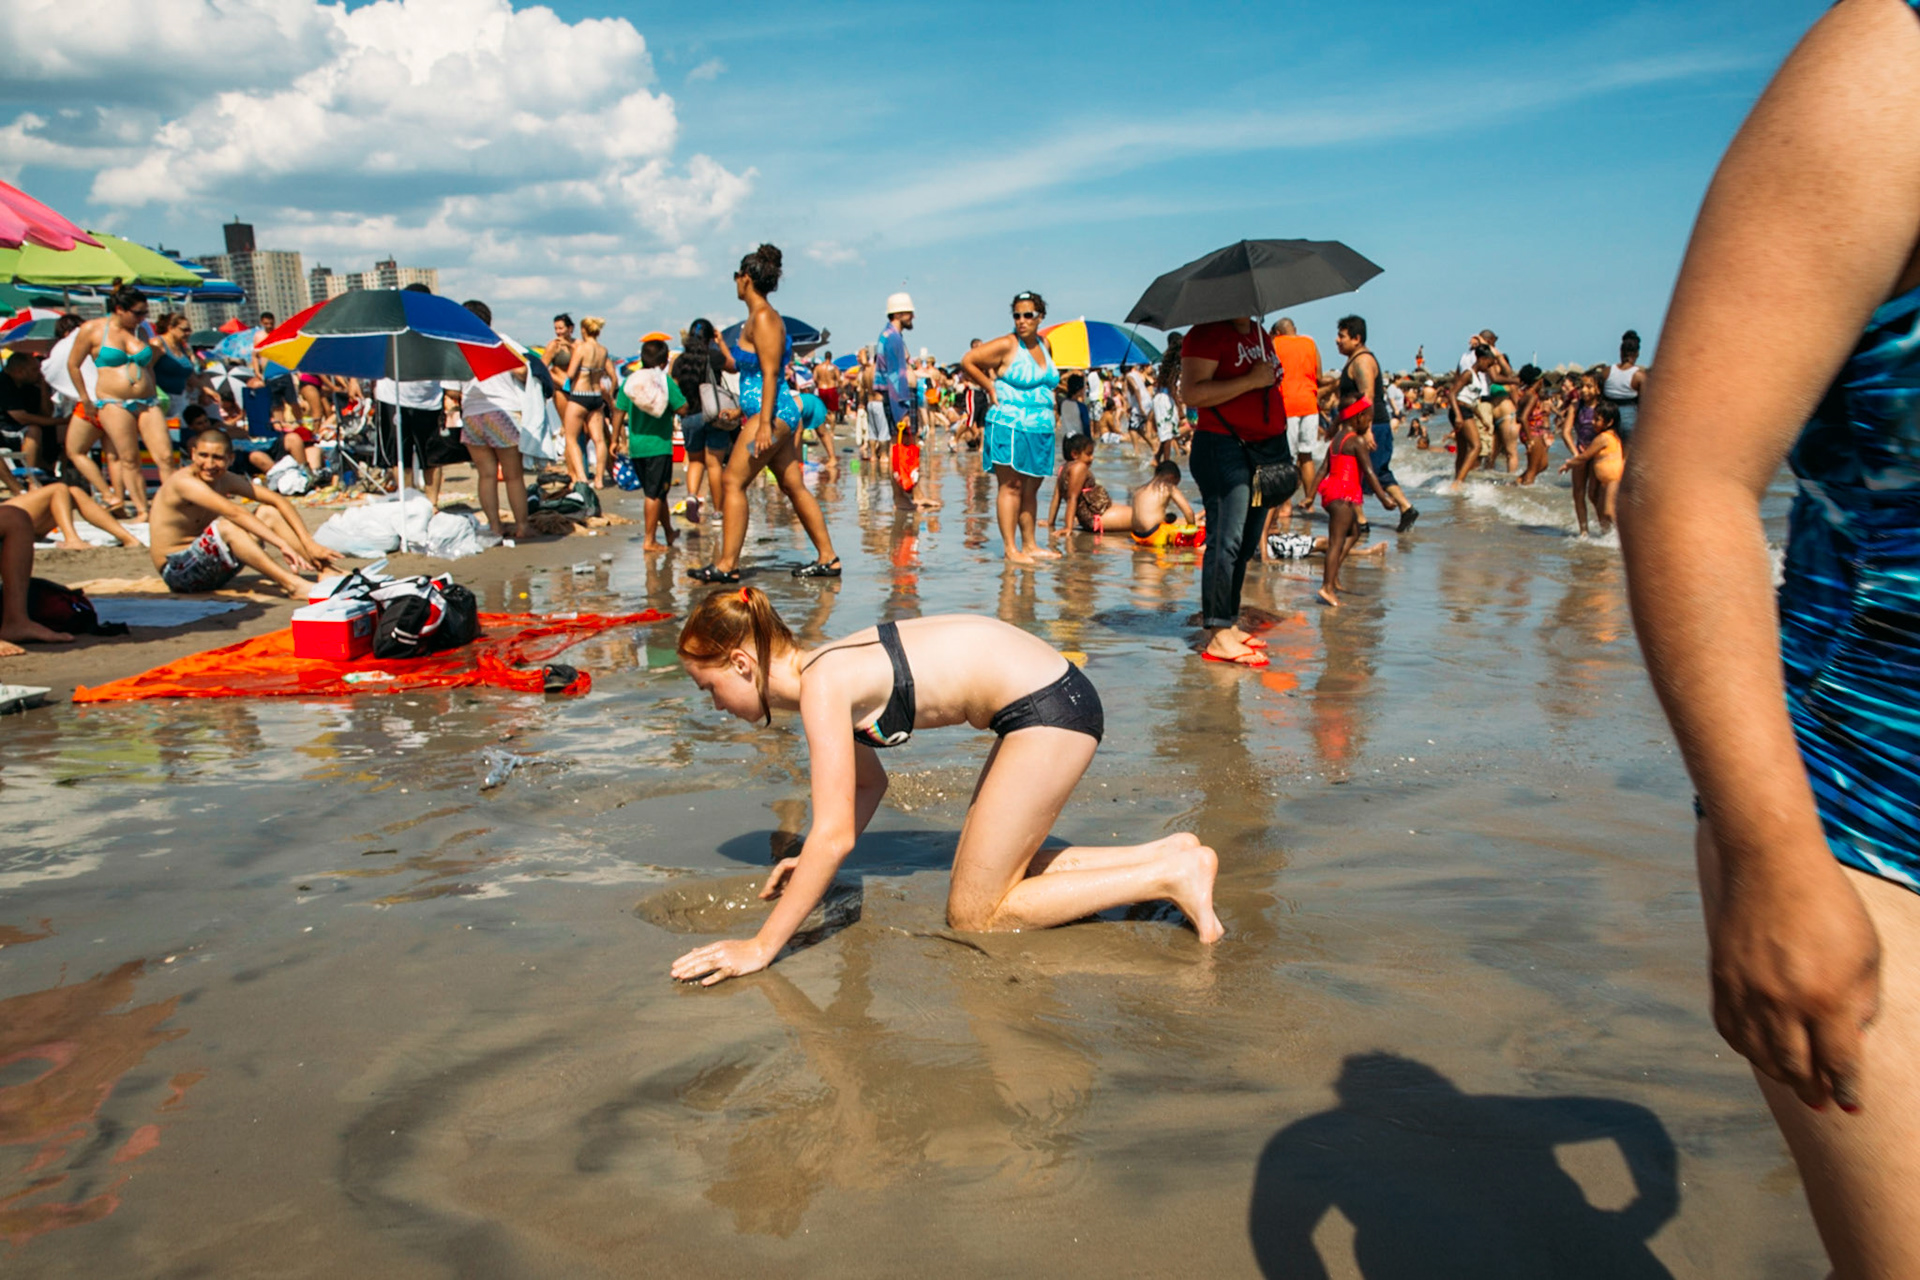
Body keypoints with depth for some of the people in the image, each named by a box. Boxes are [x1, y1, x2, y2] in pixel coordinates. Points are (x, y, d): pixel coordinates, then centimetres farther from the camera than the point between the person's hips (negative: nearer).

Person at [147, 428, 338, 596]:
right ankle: (293, 585, -43)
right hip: (178, 571, -8)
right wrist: (282, 544, -43)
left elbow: (278, 501, -2)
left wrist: (309, 544, -16)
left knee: (268, 513, -3)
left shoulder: (225, 480, 2)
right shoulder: (184, 481, -21)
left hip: (212, 568, 8)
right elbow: (234, 513, -33)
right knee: (225, 527, -33)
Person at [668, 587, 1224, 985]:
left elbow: (835, 835, -20)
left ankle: (1171, 876, 1)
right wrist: (812, 865, 18)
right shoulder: (823, 674, 11)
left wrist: (761, 946, -14)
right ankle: (1171, 852, 18)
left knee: (975, 915, 0)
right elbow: (870, 784, 26)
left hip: (1051, 707, -10)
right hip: (1043, 704, 10)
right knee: (989, 878, 18)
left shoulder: (823, 686, -17)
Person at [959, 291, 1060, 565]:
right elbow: (967, 362, -7)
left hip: (1041, 429, 7)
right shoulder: (1006, 345, -8)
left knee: (1031, 489, 11)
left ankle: (1030, 545, 18)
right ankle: (1010, 548, -4)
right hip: (1009, 426, -7)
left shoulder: (1044, 344, 13)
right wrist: (991, 388, -5)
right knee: (1011, 486, -6)